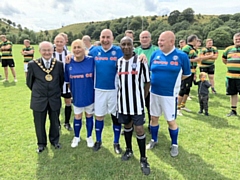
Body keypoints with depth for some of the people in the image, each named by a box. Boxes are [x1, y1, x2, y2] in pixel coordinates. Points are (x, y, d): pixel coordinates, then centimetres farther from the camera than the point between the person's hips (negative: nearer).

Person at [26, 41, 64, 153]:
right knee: (39, 123, 12)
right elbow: (29, 82, 5)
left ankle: (54, 140, 39)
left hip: (55, 99, 1)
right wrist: (38, 91, 12)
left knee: (55, 122, 16)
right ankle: (41, 143, 34)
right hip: (39, 100, 0)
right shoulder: (33, 64, -7)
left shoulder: (59, 64, -4)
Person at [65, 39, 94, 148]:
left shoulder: (91, 61, -14)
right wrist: (72, 90, 8)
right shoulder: (69, 63, -8)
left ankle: (89, 137, 35)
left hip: (90, 95, -1)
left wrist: (95, 91, -3)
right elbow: (67, 80, 4)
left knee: (89, 116, 15)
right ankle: (76, 137, 37)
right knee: (77, 117, 16)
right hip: (77, 96, 1)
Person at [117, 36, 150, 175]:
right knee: (127, 125, 17)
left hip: (137, 101, -4)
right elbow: (117, 82, 12)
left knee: (139, 129, -1)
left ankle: (143, 158, 15)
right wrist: (120, 96, 8)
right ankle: (129, 150, 38)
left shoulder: (140, 61, -8)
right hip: (123, 101, 4)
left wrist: (143, 97, 0)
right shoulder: (118, 62, 4)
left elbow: (147, 82, -2)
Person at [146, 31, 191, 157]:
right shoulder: (155, 54, 1)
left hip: (170, 94, -3)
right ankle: (153, 140, 36)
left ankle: (174, 144, 29)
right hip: (154, 92, 4)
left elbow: (186, 74, 4)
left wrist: (172, 81, 2)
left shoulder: (181, 56, -8)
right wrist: (157, 80, 4)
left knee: (171, 121, 7)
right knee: (154, 118, 15)